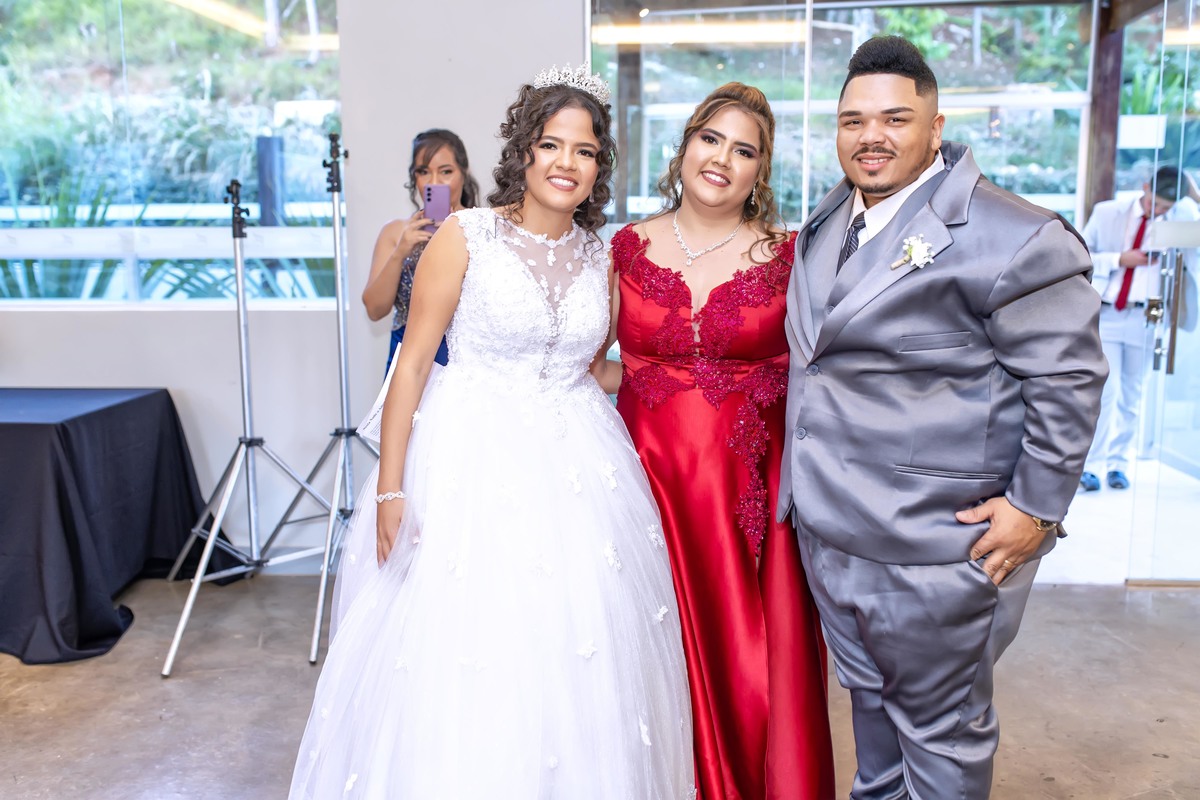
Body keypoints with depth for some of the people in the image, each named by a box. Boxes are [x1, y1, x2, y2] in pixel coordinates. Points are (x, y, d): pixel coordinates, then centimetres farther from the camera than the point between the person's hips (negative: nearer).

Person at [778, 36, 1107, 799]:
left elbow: (1067, 377, -13)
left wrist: (1036, 507, -13)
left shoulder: (1010, 237, -15)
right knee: (868, 691, 25)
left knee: (938, 722, 11)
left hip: (933, 542, -7)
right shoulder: (826, 223, 9)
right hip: (827, 523, 8)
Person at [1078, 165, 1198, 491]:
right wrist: (1120, 259, -10)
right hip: (1105, 316, -2)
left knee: (1131, 396, 7)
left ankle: (1118, 464, 17)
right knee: (1105, 391, -9)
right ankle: (1091, 466, -2)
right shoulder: (1107, 213, 5)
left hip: (1144, 318, 2)